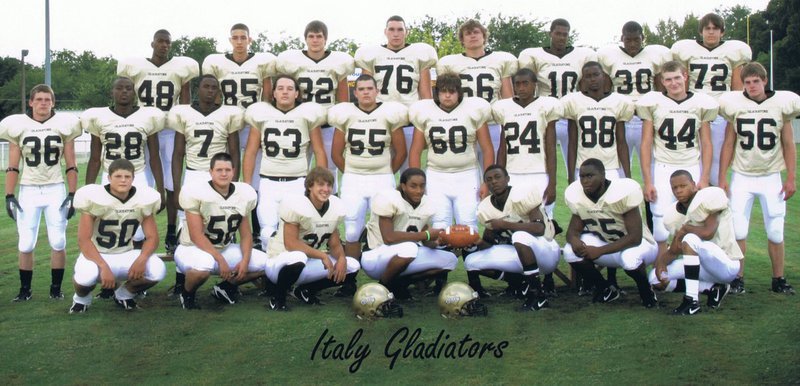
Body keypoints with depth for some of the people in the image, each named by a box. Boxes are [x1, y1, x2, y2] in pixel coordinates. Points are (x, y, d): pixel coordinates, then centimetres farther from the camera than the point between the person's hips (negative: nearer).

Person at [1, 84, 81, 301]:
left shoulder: (63, 125, 1)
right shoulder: (18, 126, 1)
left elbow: (71, 167, 3)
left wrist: (72, 195, -3)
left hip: (56, 190, 0)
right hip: (28, 192, 0)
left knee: (58, 242, -1)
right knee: (26, 244, -1)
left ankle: (56, 288, 12)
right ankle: (25, 289, 13)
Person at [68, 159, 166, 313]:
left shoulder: (144, 199, -8)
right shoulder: (95, 198, -19)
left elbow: (152, 237, -4)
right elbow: (84, 240, -20)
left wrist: (141, 260, -24)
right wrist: (104, 267, -31)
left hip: (126, 255, 3)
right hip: (97, 255, -3)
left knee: (158, 271, -24)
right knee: (86, 275, -38)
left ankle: (124, 294, 10)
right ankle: (81, 298, 3)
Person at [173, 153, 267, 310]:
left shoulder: (245, 194, -3)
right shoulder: (196, 193, -20)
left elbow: (246, 234, 3)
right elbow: (196, 236, -21)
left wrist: (245, 260, -13)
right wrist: (220, 260, -25)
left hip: (226, 249, 6)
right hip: (193, 249, -6)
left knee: (265, 263, -8)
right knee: (204, 264, -41)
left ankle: (225, 287, 16)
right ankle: (187, 295, -5)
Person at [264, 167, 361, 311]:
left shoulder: (336, 207, -1)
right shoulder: (296, 205, -21)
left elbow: (335, 244, 4)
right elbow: (291, 244, -24)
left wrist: (341, 258, -18)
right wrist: (322, 256, -25)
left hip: (309, 262, 7)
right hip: (281, 260, -7)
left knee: (353, 267, -6)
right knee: (298, 258, -42)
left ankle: (305, 290, 10)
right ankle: (277, 298, -12)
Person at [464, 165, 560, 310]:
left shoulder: (522, 195, -20)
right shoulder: (486, 207, 0)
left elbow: (540, 228, -29)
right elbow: (489, 242, 6)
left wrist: (505, 224, -28)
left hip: (546, 251, -6)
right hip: (521, 255, 6)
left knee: (520, 236, -39)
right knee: (472, 262, -6)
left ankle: (537, 295, -26)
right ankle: (520, 282, 4)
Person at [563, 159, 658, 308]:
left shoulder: (623, 192, -29)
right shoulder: (576, 195, -12)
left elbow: (635, 238, -29)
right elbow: (573, 229, -3)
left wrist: (600, 251, -34)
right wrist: (574, 239, -29)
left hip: (637, 244, -5)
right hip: (605, 242, 5)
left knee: (629, 258, -40)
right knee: (570, 252, -21)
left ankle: (646, 291, -5)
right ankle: (606, 289, 4)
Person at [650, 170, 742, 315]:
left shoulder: (709, 197, -16)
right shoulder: (674, 214, 4)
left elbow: (708, 233, -27)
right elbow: (674, 251, 6)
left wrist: (684, 229, -10)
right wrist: (661, 260, -14)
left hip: (727, 264, -8)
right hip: (705, 266, 8)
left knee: (690, 239, -32)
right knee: (656, 278, -3)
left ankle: (692, 301, -28)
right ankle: (712, 288, 0)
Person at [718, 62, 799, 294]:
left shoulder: (781, 104, -1)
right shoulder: (734, 105, -2)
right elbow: (728, 144, 4)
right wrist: (722, 178, 1)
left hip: (771, 177, 0)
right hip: (742, 177, 0)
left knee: (775, 232, 3)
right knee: (738, 231, -5)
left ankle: (779, 279, 16)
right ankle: (738, 279, 6)